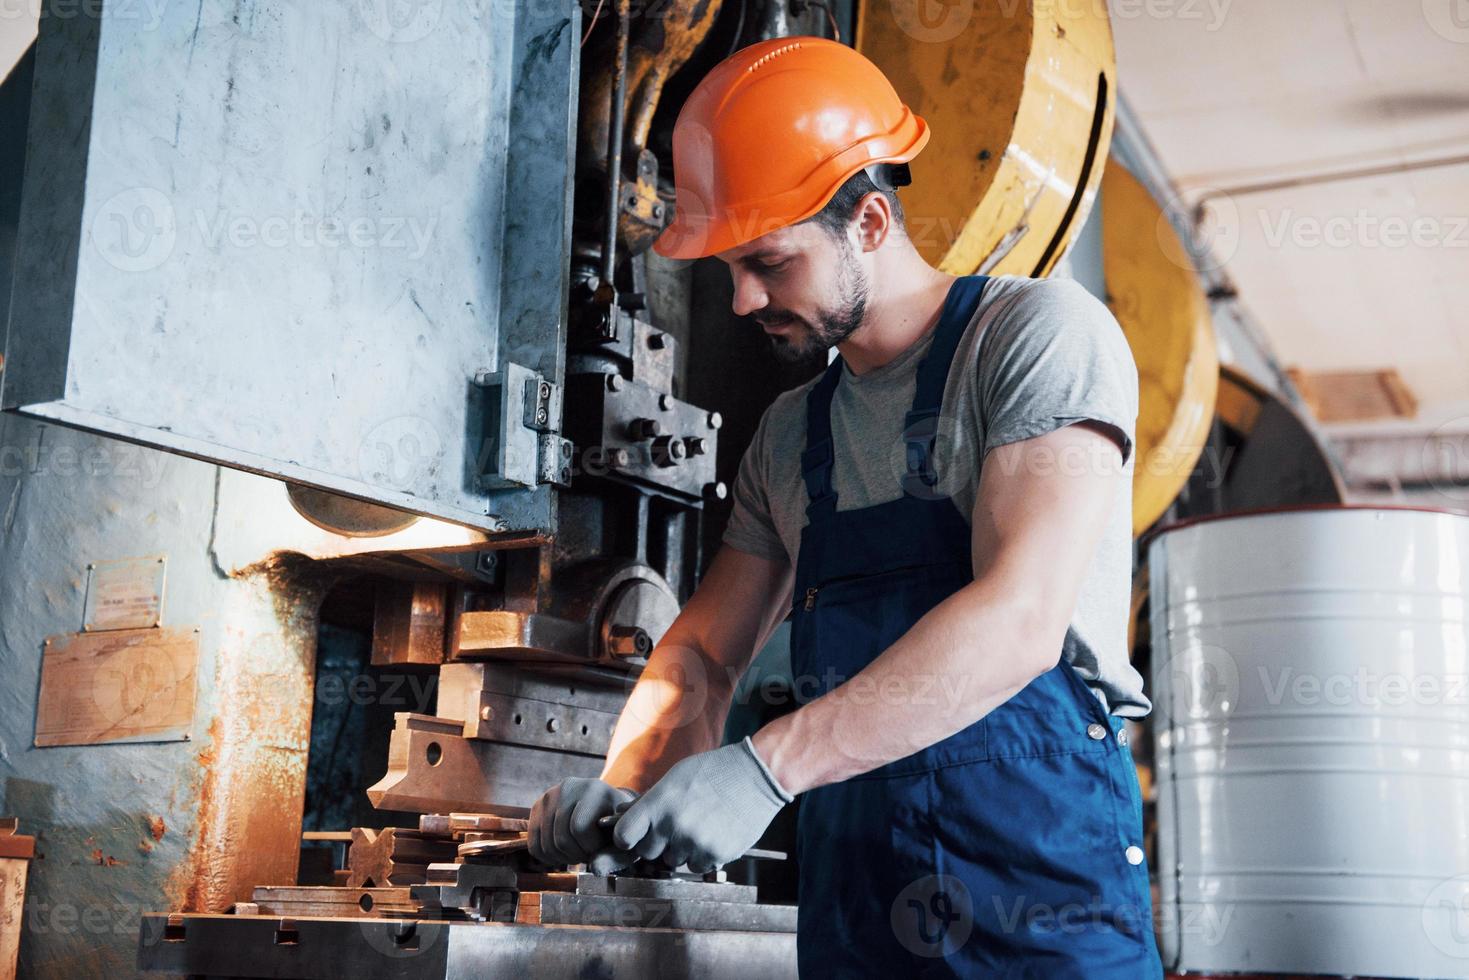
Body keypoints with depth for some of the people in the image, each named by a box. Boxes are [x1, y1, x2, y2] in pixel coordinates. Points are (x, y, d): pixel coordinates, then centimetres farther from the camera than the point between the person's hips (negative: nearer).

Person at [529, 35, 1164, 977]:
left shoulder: (1041, 332, -6)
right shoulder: (790, 433, 15)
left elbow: (1020, 618, -19)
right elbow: (705, 651, 17)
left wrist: (768, 763, -25)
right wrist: (627, 783, -4)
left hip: (1042, 893, -6)